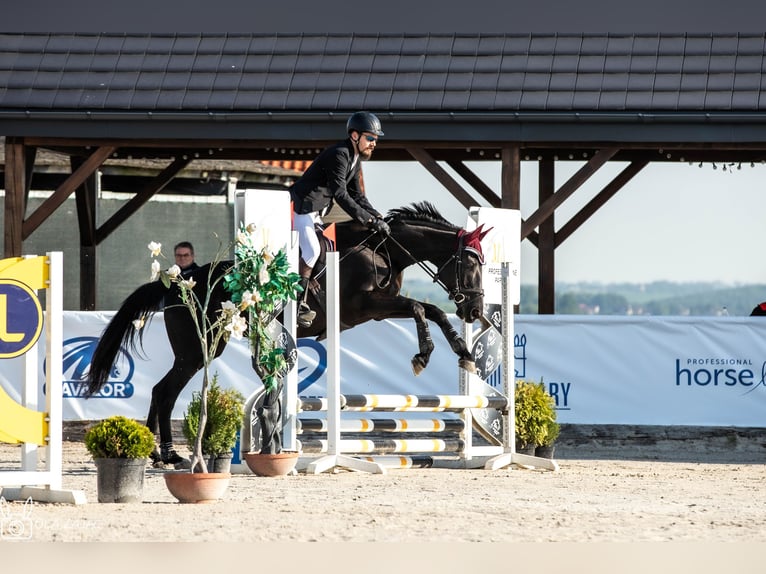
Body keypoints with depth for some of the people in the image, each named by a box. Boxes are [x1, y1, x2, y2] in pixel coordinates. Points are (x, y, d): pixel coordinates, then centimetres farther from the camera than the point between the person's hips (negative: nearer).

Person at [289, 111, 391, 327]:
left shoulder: (355, 159, 8)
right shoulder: (338, 155, -24)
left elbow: (356, 195, 12)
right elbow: (341, 195, -30)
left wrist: (377, 217, -4)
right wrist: (369, 220, -32)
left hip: (316, 211, 11)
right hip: (301, 207, -11)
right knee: (311, 251, -20)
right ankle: (298, 304, -17)